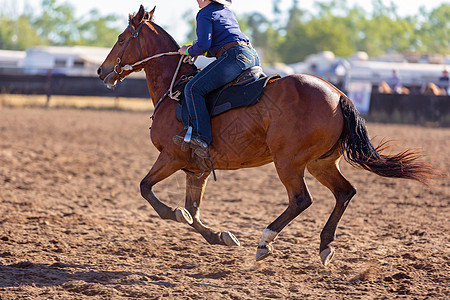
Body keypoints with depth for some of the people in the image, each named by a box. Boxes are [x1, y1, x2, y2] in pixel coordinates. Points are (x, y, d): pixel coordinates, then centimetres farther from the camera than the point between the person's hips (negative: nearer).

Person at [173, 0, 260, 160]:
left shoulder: (205, 14, 0)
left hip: (235, 56, -10)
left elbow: (203, 45, -11)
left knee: (193, 89, -15)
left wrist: (188, 51, 8)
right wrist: (206, 49, 26)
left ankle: (201, 138, -28)